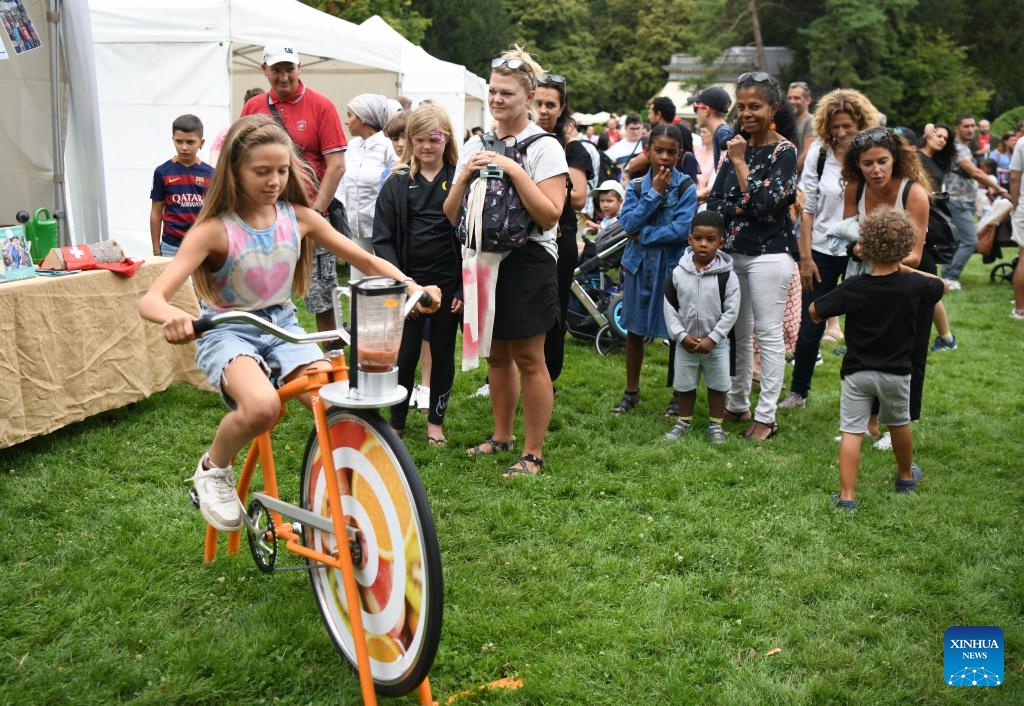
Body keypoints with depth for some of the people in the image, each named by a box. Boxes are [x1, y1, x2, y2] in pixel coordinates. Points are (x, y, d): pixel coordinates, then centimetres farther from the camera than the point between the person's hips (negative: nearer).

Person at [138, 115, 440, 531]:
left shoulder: (299, 217, -3)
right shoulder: (215, 229, -15)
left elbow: (366, 260, 2)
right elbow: (151, 299, -23)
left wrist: (413, 287, -17)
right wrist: (172, 317, -48)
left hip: (283, 327, 4)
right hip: (228, 333, -4)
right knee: (262, 406, -35)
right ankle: (213, 470, -2)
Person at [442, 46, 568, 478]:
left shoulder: (544, 147, -7)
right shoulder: (475, 146, 9)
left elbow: (549, 216, -18)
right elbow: (452, 216, 6)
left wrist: (515, 171, -22)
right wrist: (465, 175, -10)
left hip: (527, 260, -6)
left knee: (528, 358, 0)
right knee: (496, 354, 16)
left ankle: (533, 453, 10)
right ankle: (502, 436, 32)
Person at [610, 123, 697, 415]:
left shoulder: (686, 187, -5)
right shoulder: (636, 186, 4)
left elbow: (682, 229, -16)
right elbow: (628, 223, -9)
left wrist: (643, 235, -12)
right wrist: (655, 193, -13)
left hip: (672, 265, -3)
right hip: (638, 264, 3)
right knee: (634, 329, 10)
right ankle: (631, 392, 24)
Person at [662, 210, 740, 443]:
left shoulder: (727, 275, -12)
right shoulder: (679, 272, -8)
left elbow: (731, 311, -11)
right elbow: (669, 307, -3)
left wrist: (712, 338, -15)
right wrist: (681, 335, -11)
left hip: (716, 344, -1)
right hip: (685, 343, 1)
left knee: (717, 385, 11)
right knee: (684, 385, 15)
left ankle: (715, 424, 27)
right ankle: (684, 421, 32)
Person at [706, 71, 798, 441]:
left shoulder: (784, 151, -6)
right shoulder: (737, 147, 11)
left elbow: (764, 204, -16)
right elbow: (715, 203, 7)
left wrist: (740, 164, -13)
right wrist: (744, 208, -11)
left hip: (769, 254, -6)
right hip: (732, 253, 6)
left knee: (768, 334, -2)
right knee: (737, 333, 12)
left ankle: (765, 416, 4)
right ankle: (737, 405, 24)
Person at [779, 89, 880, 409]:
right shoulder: (819, 153, -1)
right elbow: (807, 208, 0)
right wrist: (805, 256, -2)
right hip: (822, 252, 2)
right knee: (808, 330, 7)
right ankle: (798, 392, 25)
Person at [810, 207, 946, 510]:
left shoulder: (854, 287, -15)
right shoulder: (914, 286, -9)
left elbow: (815, 310, -9)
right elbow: (942, 286, 13)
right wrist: (906, 269, 13)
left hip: (857, 372, -2)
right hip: (896, 372, 2)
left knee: (852, 432, -1)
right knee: (899, 424, 24)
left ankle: (847, 495, -7)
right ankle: (906, 476, 45)